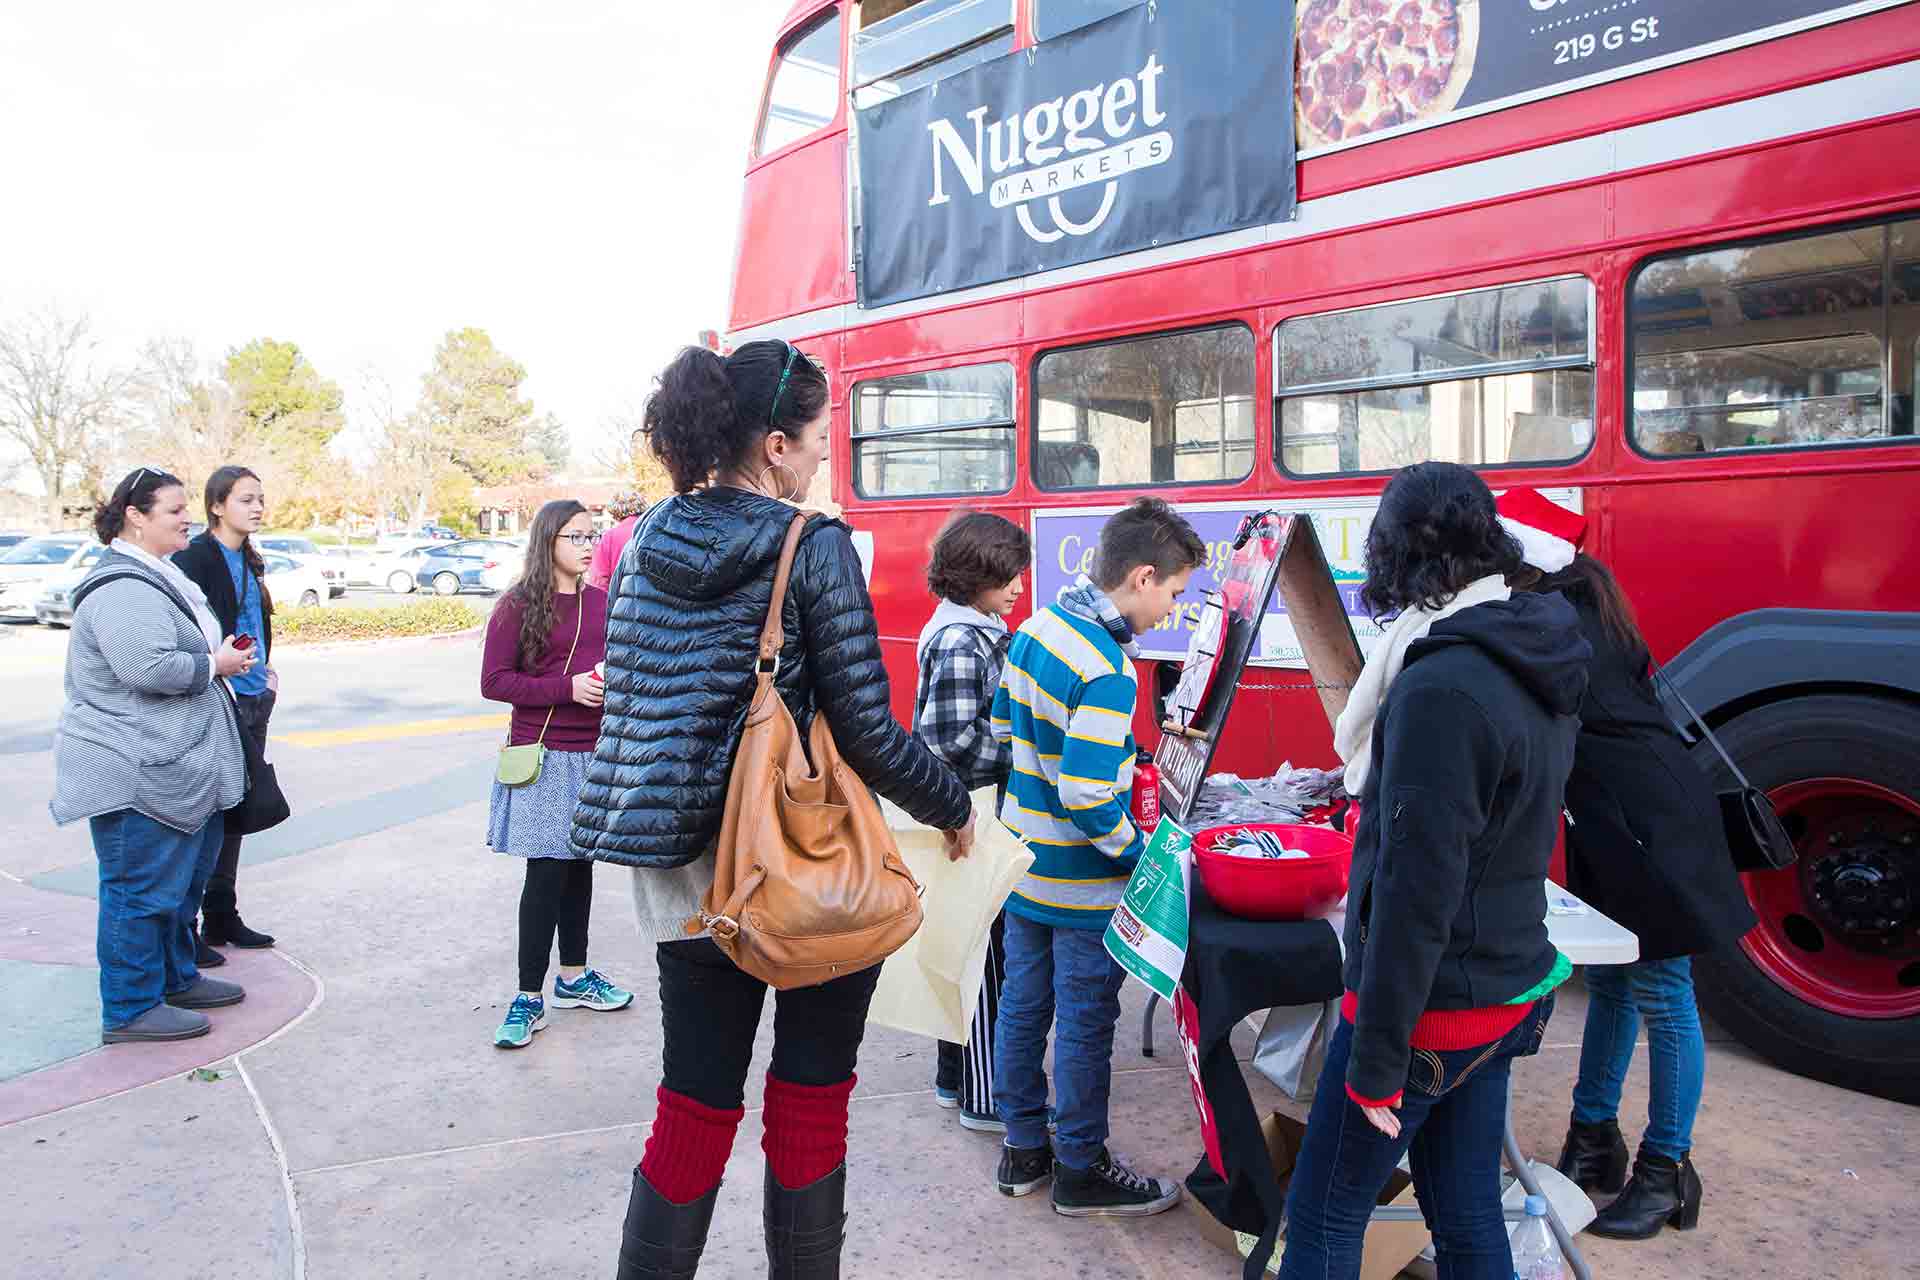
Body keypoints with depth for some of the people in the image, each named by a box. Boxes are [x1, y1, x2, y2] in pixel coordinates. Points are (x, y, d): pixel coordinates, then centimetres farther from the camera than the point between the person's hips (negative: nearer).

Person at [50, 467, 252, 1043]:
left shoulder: (155, 576, 16)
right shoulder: (122, 589, -20)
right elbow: (148, 667, -31)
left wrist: (223, 654, 10)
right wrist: (214, 665, -17)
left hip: (176, 768, 11)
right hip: (138, 775, -11)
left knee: (185, 877, 21)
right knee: (143, 888, -1)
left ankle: (176, 979, 35)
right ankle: (131, 1008, 11)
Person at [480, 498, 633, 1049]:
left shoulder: (602, 602, 8)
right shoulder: (518, 606, -7)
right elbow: (493, 681, -9)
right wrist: (568, 688, -19)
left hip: (595, 752, 5)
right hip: (543, 756, -5)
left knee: (580, 864, 14)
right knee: (546, 873, -4)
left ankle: (574, 976, 29)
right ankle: (529, 998, 8)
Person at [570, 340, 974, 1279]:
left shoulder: (650, 541, 5)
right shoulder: (814, 545, -13)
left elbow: (625, 696, 12)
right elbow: (865, 728, -14)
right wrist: (955, 808, 1)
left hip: (686, 876, 5)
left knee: (693, 1112, 16)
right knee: (809, 1110, 13)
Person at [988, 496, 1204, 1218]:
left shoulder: (1037, 626, 1)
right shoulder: (1108, 673, -25)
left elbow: (1003, 728, 11)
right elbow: (1088, 799, -27)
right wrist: (1141, 859, -14)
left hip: (1022, 859, 9)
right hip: (1080, 883, -8)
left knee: (1023, 1003, 17)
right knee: (1085, 1024, 7)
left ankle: (1023, 1148, 33)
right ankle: (1081, 1171, 24)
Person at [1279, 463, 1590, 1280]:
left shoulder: (1441, 688, -24)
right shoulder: (1540, 667, 6)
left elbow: (1416, 893, -24)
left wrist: (1376, 1060, -18)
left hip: (1432, 1006, -9)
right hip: (1511, 991, 9)